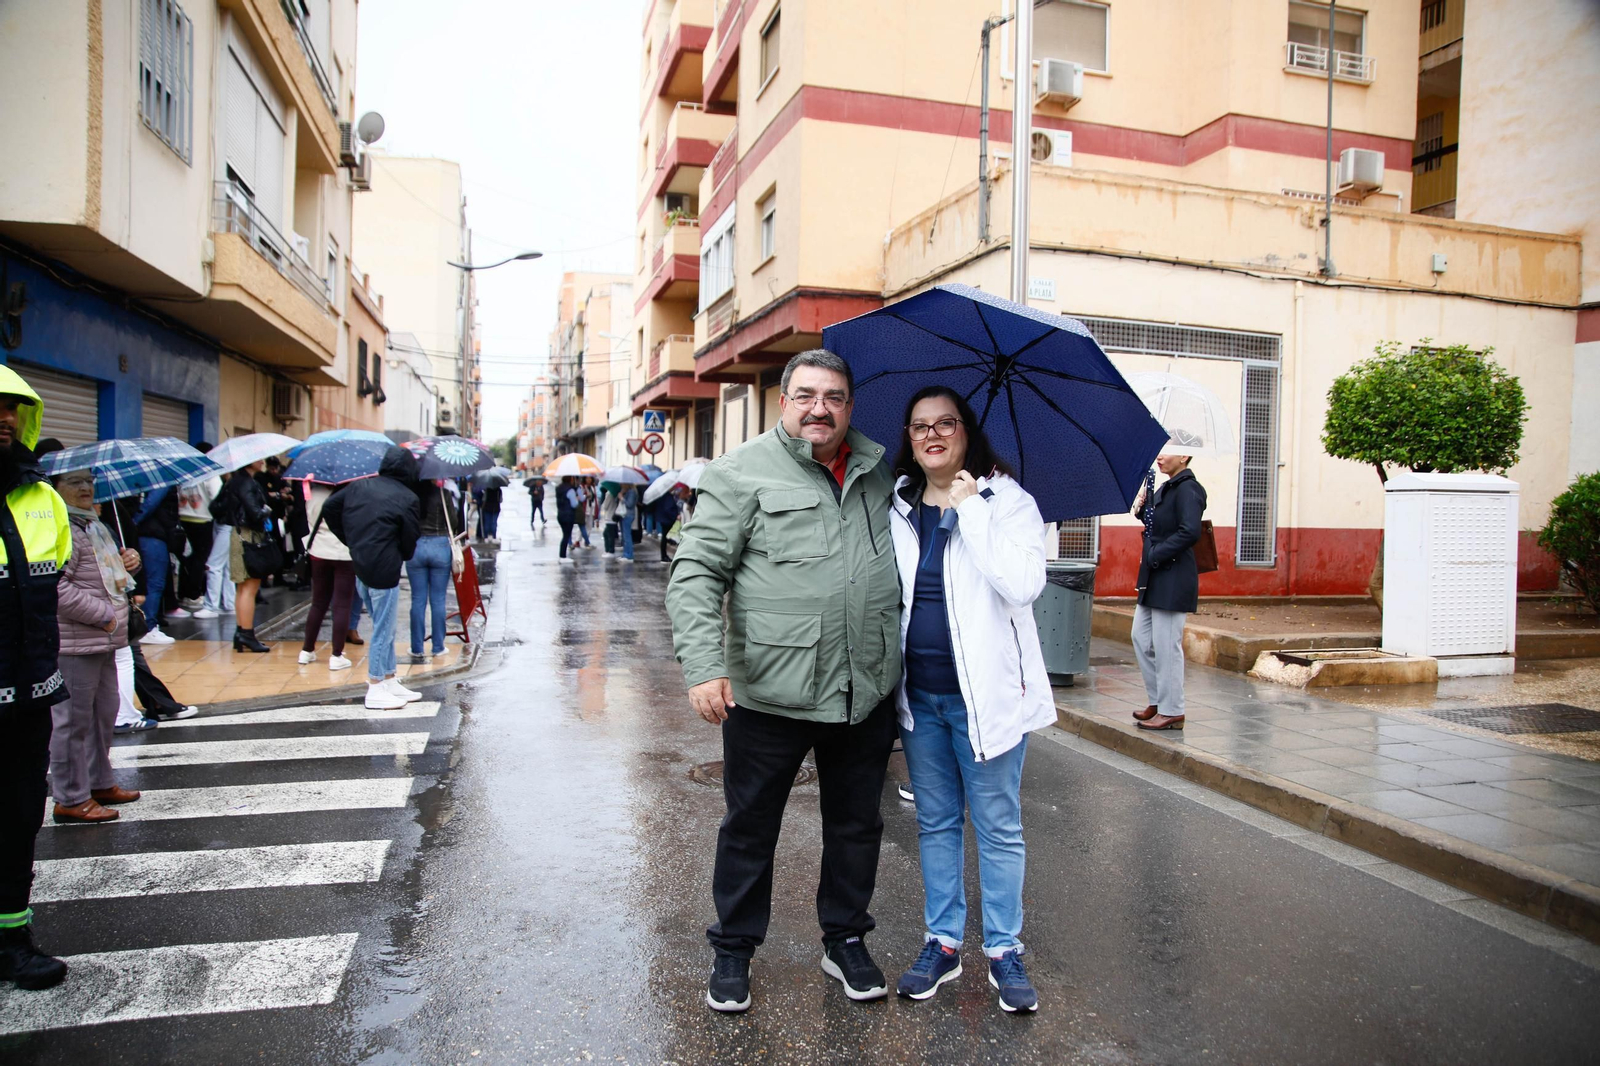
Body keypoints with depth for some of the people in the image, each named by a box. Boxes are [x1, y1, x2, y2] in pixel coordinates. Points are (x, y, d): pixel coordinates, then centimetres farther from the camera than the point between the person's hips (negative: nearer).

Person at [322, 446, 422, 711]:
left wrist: (351, 540, 18)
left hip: (360, 566, 8)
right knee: (383, 630, 2)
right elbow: (409, 540, -9)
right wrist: (402, 557, 13)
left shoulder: (359, 486, 8)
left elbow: (329, 508, 13)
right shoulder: (407, 498, -12)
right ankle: (375, 690, 8)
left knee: (385, 628, 18)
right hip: (385, 570, -8)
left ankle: (390, 681, 27)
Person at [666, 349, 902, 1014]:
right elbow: (695, 574, -10)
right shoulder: (743, 473, -5)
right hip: (768, 692, -4)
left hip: (868, 692, 4)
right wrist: (704, 664, -21)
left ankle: (845, 941, 38)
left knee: (856, 825, 17)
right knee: (750, 827, 11)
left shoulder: (880, 472, 9)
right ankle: (733, 950, 31)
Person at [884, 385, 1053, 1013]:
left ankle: (1003, 950, 23)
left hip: (984, 692, -4)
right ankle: (942, 942, 29)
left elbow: (1024, 585, -22)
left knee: (998, 827, 7)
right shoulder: (897, 508, 6)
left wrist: (970, 509, -19)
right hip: (919, 694, 4)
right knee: (936, 822, 15)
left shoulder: (1006, 501, -6)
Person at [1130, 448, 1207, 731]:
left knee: (1166, 646, -3)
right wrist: (1141, 509, -1)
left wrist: (1154, 556, -19)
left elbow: (1190, 532, -25)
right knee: (1141, 638, 15)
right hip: (1154, 579, 10)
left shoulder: (1187, 489, -15)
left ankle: (1171, 711, 9)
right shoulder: (1166, 488, 14)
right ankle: (1158, 701, 26)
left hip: (1173, 580, -10)